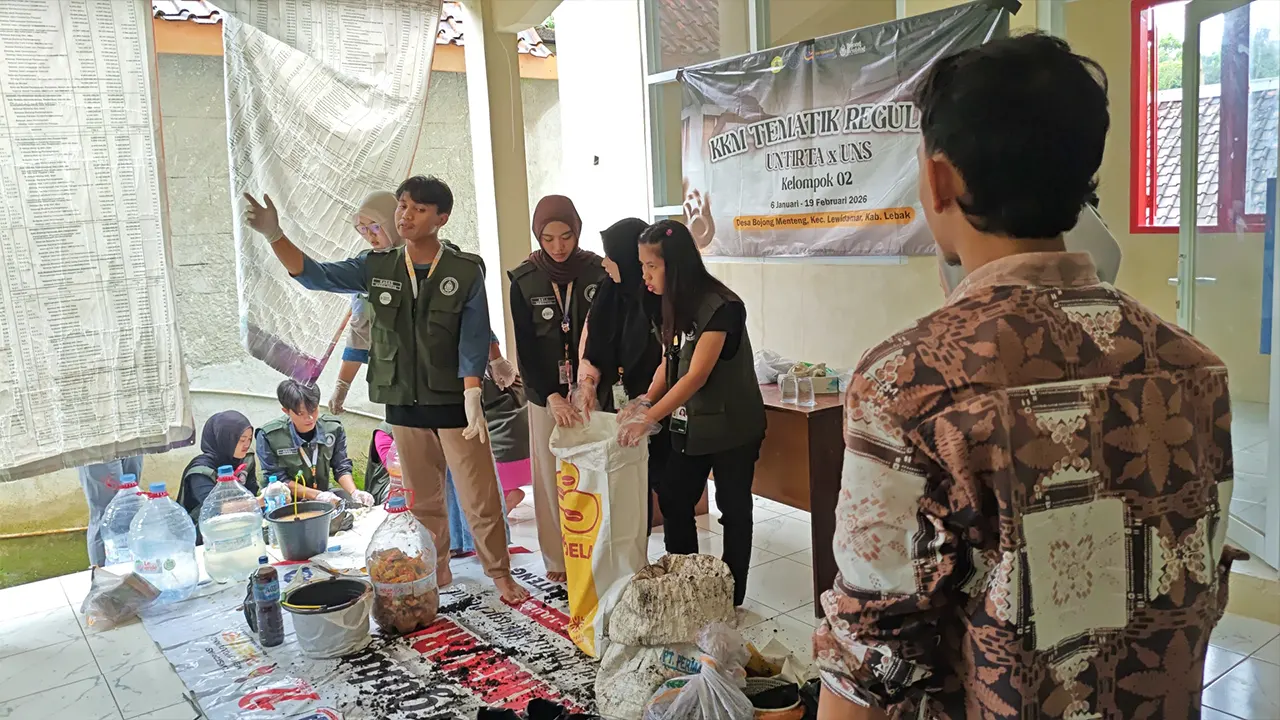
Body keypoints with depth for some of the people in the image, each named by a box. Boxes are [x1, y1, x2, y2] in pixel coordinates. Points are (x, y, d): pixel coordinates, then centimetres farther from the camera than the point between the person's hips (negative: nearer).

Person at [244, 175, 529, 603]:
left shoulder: (465, 273, -7)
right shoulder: (376, 268, 2)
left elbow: (473, 340, -11)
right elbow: (314, 275, -6)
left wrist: (472, 397, -22)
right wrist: (273, 235, -21)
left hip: (454, 402, -3)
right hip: (403, 404, 4)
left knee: (480, 498, 2)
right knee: (422, 499, 16)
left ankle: (500, 574, 19)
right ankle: (437, 570, 32)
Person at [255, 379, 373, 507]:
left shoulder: (334, 428, -7)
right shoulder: (268, 436, -17)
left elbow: (341, 468, 1)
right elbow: (278, 480, -13)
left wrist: (354, 492, -19)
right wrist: (317, 495, -23)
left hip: (325, 491, 3)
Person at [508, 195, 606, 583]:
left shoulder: (598, 271, -3)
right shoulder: (524, 280, -3)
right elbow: (525, 347, -5)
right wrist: (551, 396, -15)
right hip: (546, 394, 0)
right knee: (553, 475, 6)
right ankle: (558, 558, 20)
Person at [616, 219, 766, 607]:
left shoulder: (720, 307, -23)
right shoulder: (674, 305, 3)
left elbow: (697, 375, -28)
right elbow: (668, 363, 7)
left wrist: (649, 418, -31)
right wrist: (644, 402, -8)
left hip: (730, 427, -8)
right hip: (689, 426, 8)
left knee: (733, 509, 7)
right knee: (673, 501, 11)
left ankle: (731, 597, 21)